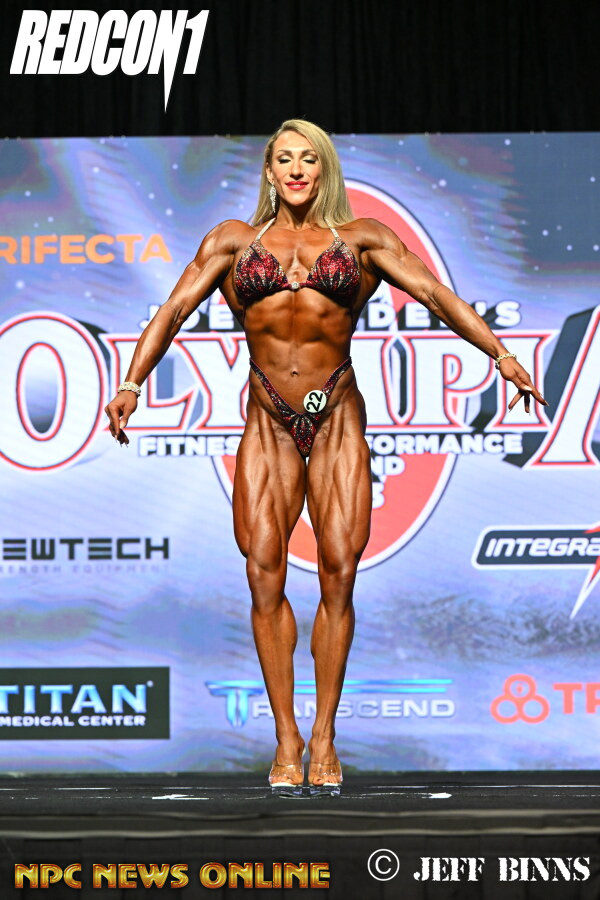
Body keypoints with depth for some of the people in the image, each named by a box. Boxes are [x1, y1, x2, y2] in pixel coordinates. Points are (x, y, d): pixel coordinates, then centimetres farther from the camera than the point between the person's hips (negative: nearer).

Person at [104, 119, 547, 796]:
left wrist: (499, 353, -9)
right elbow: (175, 309, 6)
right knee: (265, 575, -7)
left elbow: (435, 295, 3)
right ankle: (286, 739, 1)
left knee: (338, 574, -6)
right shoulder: (234, 241, 13)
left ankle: (323, 734, 4)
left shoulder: (361, 239, 10)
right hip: (267, 423, 1)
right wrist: (131, 385, -6)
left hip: (337, 418, -1)